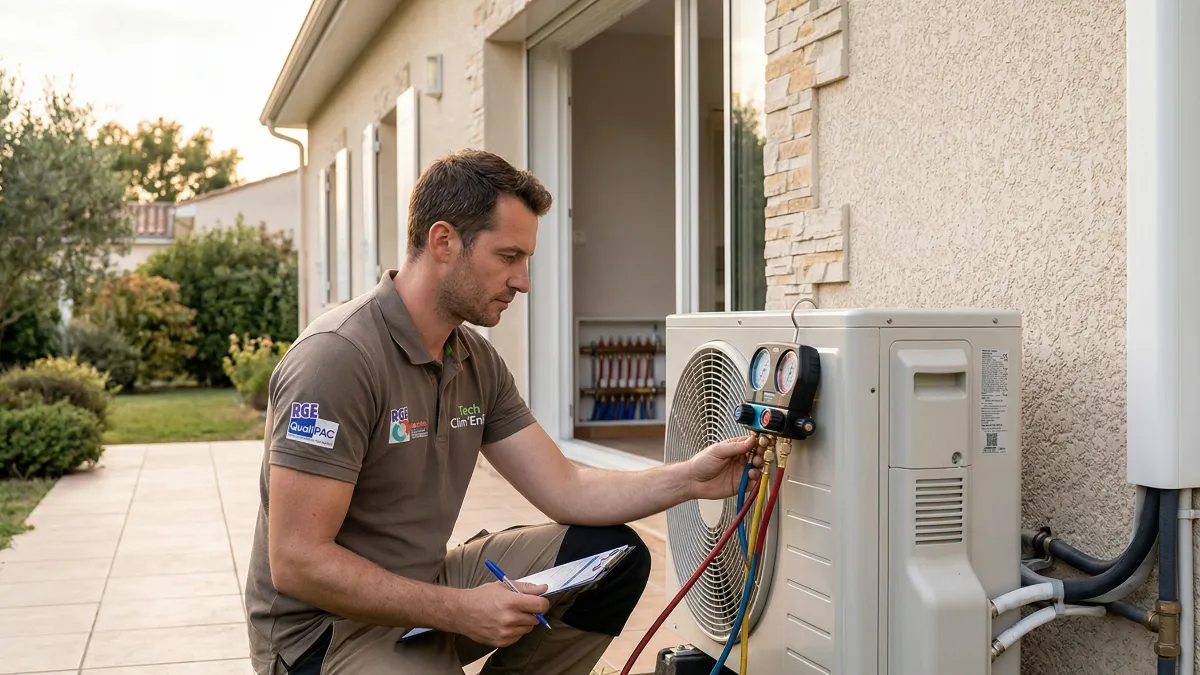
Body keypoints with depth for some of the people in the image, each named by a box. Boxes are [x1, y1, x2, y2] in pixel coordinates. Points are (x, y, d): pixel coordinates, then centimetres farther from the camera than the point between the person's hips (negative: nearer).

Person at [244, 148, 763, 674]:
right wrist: (460, 611, -25)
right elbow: (296, 563, -25)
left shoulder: (478, 363, 4)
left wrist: (690, 479, -8)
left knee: (615, 559, -2)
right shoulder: (339, 356, -23)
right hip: (324, 625, -8)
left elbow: (564, 491, 4)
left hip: (424, 591, 8)